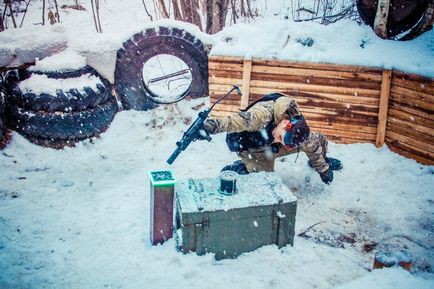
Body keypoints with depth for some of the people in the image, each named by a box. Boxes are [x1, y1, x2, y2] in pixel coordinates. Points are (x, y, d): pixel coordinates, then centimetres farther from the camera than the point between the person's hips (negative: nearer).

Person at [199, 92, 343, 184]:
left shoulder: (298, 130, -25)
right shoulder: (266, 112, -44)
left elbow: (313, 145, -7)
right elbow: (242, 120, -60)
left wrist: (323, 169, 3)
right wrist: (216, 124, -77)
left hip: (272, 149, 5)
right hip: (253, 149, -5)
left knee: (319, 139, 5)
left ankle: (322, 159, 40)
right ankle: (239, 168, 2)